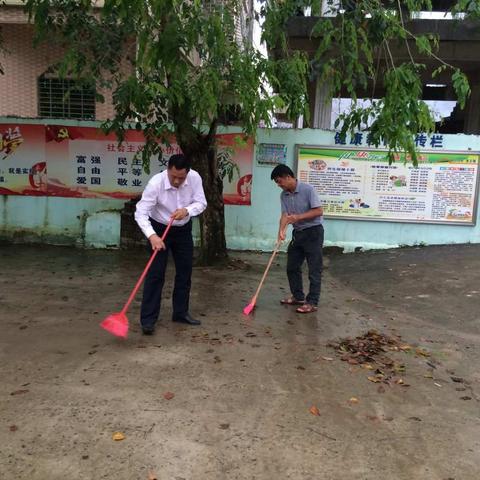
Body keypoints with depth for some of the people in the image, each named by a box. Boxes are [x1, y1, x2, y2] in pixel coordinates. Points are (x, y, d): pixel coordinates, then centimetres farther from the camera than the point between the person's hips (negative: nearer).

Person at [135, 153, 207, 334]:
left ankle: (181, 312, 24)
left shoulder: (195, 178, -19)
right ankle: (148, 319, -1)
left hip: (183, 229, 4)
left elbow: (201, 203, -12)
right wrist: (152, 236, -45)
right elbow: (141, 212, -31)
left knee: (185, 272, 9)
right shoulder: (156, 183, -29)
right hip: (159, 229, -4)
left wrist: (187, 210, -33)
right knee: (155, 273, -8)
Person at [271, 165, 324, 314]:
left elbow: (319, 211, -18)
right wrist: (281, 230, -22)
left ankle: (312, 302, 4)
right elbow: (284, 215, -4)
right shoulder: (283, 195, 3)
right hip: (297, 233, 8)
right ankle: (298, 296, 27)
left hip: (313, 232, -7)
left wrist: (299, 217, -26)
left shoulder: (308, 189, -16)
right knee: (292, 267, 12)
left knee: (314, 270, -2)